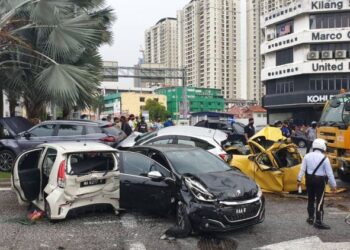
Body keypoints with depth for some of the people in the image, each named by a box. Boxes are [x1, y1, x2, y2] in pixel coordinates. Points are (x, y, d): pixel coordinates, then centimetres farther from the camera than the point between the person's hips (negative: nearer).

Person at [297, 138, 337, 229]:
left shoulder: (307, 156, -2)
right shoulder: (324, 158, -12)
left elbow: (302, 169, 1)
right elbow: (329, 173, -8)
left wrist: (299, 179, 10)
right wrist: (333, 185, -1)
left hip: (309, 179, 5)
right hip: (320, 181, -4)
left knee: (310, 199, 16)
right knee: (319, 201, 0)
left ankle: (311, 218, 26)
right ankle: (318, 222, 1)